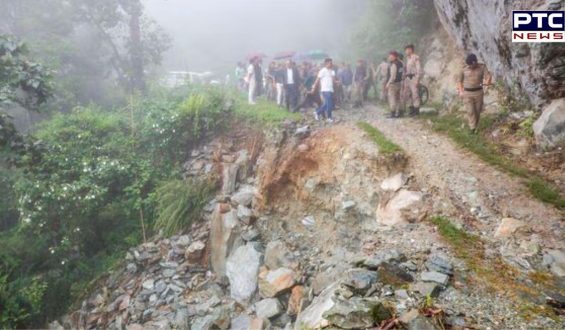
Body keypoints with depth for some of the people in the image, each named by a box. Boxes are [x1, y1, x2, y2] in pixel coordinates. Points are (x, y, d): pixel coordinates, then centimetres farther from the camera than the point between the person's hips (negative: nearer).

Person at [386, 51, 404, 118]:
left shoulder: (393, 65, -19)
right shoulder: (401, 64, 9)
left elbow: (393, 76, -21)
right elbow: (403, 73, 15)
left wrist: (388, 84, -15)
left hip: (393, 84, -9)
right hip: (399, 83, 9)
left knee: (392, 99, -5)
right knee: (397, 99, 13)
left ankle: (392, 114, -5)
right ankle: (397, 113, 17)